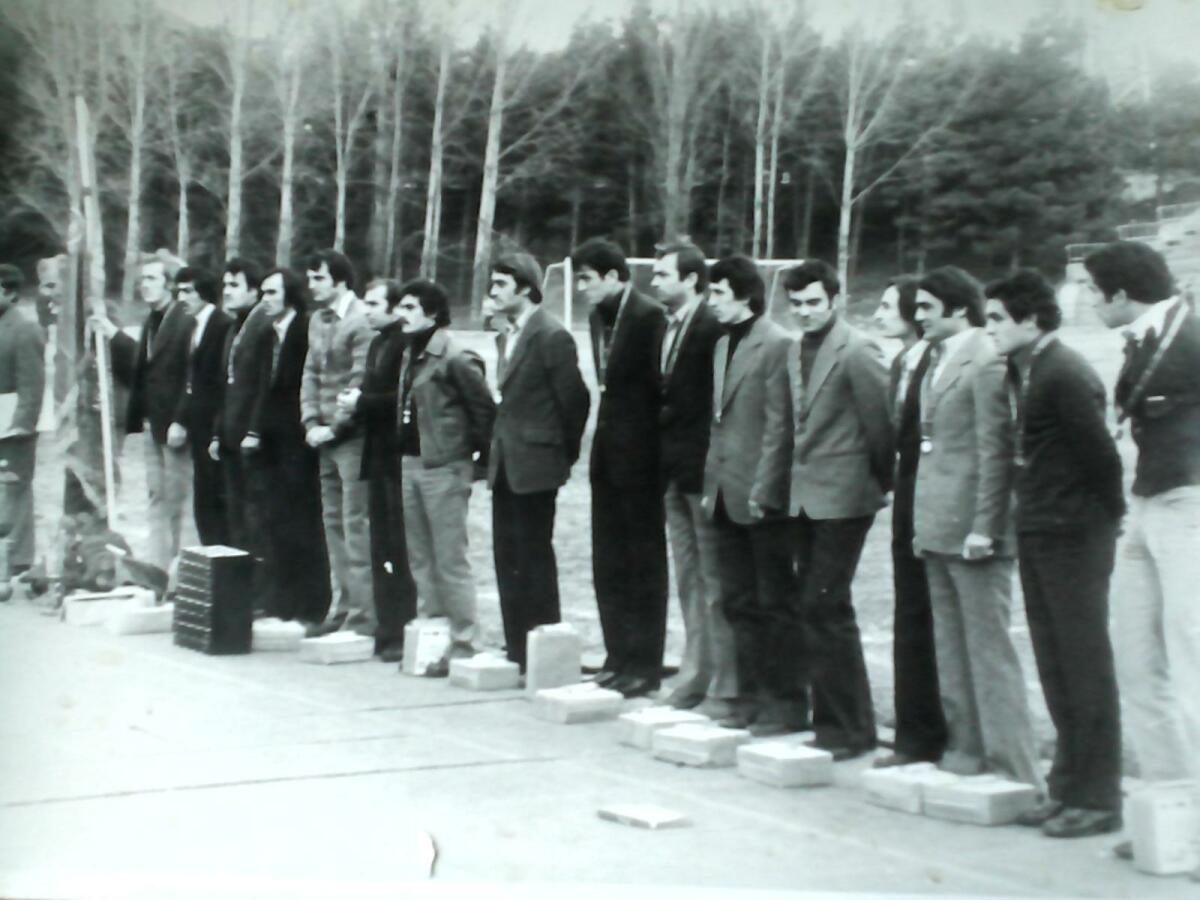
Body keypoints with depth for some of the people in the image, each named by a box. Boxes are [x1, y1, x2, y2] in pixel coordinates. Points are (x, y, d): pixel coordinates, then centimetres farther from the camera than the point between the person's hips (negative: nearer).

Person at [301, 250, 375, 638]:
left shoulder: (361, 321, -12)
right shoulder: (317, 320, 14)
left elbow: (360, 382, -16)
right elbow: (311, 374, 15)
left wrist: (334, 427, -13)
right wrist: (311, 422, 2)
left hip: (353, 435, -8)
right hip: (327, 437, 8)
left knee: (355, 525, -8)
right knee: (333, 523, 11)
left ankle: (362, 616, -4)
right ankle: (342, 608, 19)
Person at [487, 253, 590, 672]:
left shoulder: (552, 336, -13)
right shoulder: (506, 336, 14)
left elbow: (574, 399, -11)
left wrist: (566, 453, -4)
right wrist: (498, 445, 13)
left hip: (534, 464, -8)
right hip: (505, 464, 8)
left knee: (534, 557, -3)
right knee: (508, 556, 10)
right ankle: (516, 649, 17)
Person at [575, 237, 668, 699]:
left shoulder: (649, 316, -15)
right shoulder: (598, 315, 10)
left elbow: (657, 383, -14)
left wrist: (648, 434, -11)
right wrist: (607, 430, 9)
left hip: (639, 453, -8)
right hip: (608, 451, 8)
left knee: (644, 561, 0)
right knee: (608, 561, 12)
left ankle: (645, 665, 7)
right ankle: (619, 657, 20)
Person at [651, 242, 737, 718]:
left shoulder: (711, 327, -15)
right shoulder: (669, 327, 11)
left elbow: (712, 401, -17)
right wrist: (665, 458, 8)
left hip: (702, 469, -9)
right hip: (675, 472, 9)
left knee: (714, 585, -3)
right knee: (688, 583, 14)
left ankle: (724, 688, 3)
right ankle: (694, 677, 23)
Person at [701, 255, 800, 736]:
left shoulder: (776, 345, -11)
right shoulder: (723, 344, 14)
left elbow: (778, 425, -14)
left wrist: (762, 490, -17)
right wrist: (712, 480, 11)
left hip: (761, 497, -8)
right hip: (726, 495, 8)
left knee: (777, 602, 1)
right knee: (739, 602, 12)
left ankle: (787, 700, 8)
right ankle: (753, 694, 20)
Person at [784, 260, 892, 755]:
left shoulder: (857, 352, -13)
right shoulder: (796, 351, 11)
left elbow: (879, 425, -10)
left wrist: (883, 484, -3)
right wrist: (796, 474, 11)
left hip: (841, 496, -8)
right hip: (805, 495, 8)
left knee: (825, 606, -7)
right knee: (814, 606, 11)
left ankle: (852, 726, 2)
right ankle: (827, 713, 22)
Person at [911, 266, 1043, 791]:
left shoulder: (986, 363, -13)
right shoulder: (937, 363, 16)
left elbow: (995, 452, -16)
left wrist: (983, 528, -19)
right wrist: (924, 526, 15)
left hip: (972, 530, -9)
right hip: (937, 528, 9)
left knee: (989, 648, -5)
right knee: (950, 647, 13)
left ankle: (1013, 764, 0)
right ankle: (965, 750, 20)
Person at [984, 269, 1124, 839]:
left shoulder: (1064, 375, -17)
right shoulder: (1022, 372, 11)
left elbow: (1100, 454, -17)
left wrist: (1108, 517, -6)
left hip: (1074, 536, -9)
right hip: (1038, 535, 9)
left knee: (1084, 664, -2)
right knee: (1056, 666, 13)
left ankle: (1097, 797, 5)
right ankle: (1069, 785, 23)